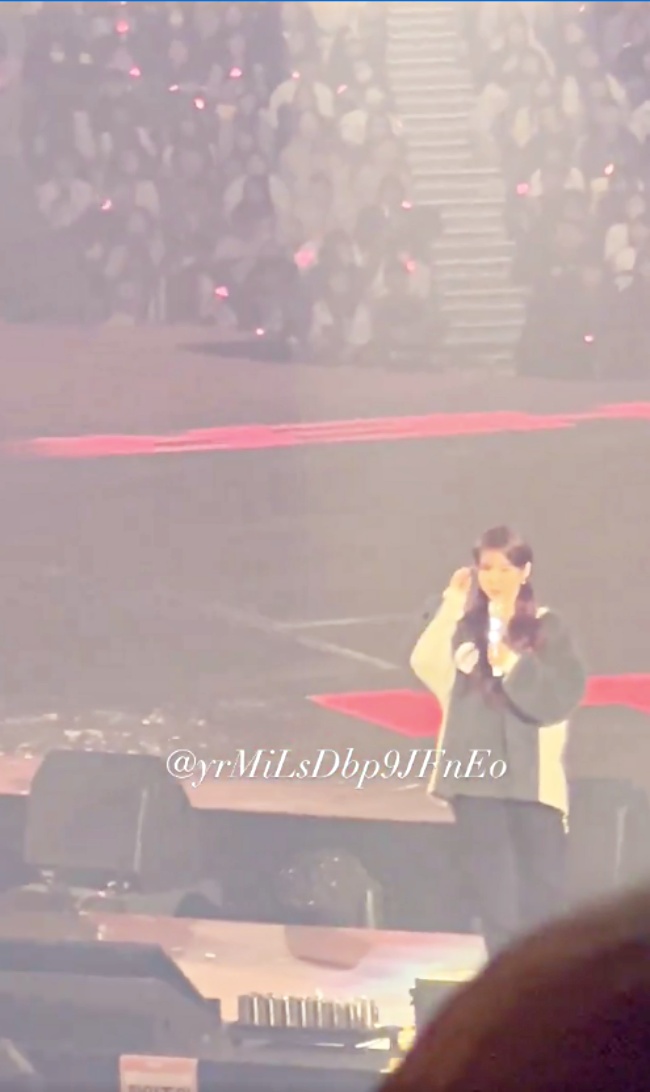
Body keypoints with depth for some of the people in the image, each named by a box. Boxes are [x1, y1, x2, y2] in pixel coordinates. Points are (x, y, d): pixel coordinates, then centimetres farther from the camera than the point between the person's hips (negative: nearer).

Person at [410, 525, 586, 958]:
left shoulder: (548, 629, -1)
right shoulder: (464, 625, 5)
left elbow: (562, 696, -10)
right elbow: (431, 670, -12)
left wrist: (512, 663, -19)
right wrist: (449, 609, -15)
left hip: (531, 776, -2)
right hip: (476, 772, 2)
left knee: (540, 889, 0)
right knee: (491, 885, 7)